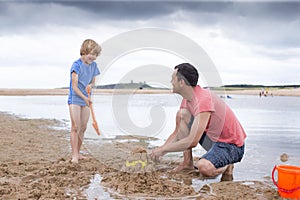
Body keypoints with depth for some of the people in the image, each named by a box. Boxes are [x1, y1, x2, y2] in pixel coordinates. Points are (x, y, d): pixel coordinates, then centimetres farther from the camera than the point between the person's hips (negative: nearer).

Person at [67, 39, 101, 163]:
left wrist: (90, 85, -9)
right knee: (75, 127, -7)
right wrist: (84, 97, -25)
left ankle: (78, 153, 19)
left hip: (86, 100, 7)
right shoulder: (77, 65, -13)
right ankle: (75, 155, -6)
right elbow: (74, 86, -15)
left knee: (83, 127, 9)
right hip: (75, 98, -6)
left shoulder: (93, 65, 7)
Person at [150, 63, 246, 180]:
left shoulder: (204, 100, -28)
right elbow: (177, 133, 8)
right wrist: (160, 150, -5)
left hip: (232, 146, -9)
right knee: (182, 114, -2)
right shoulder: (187, 100, 2)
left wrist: (163, 149, -21)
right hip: (213, 140, 9)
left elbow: (192, 142, -31)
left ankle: (225, 167, 1)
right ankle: (188, 162, 3)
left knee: (203, 167, -35)